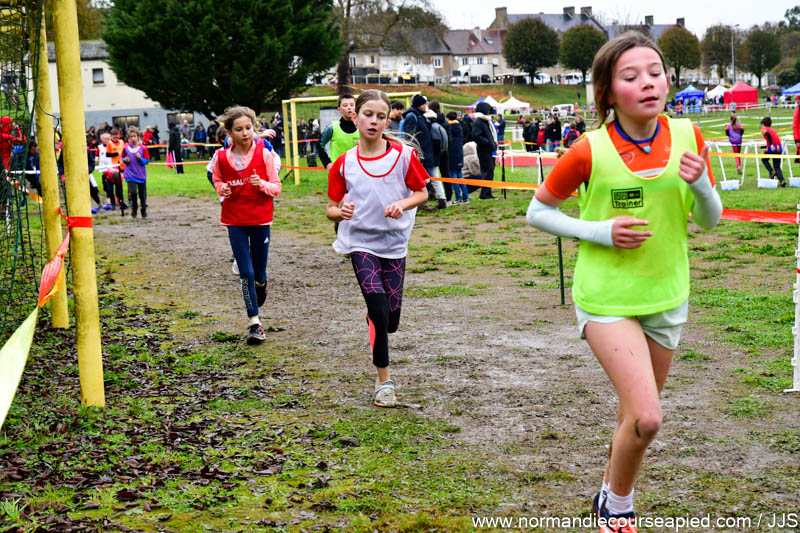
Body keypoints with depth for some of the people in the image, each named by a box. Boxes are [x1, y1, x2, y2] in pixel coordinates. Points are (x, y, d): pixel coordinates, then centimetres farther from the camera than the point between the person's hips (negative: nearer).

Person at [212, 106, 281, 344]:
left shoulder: (263, 154, -7)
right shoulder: (222, 157, -4)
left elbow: (277, 188, -1)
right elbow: (217, 180, 16)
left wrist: (262, 184, -22)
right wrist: (221, 189, -7)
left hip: (260, 220, 0)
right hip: (235, 221, 0)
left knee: (258, 272, 9)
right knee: (246, 273, -3)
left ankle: (261, 282, 47)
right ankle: (254, 322, 5)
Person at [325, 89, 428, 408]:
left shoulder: (403, 155, -5)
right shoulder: (344, 163, -3)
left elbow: (422, 192, 4)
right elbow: (331, 209, 3)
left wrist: (402, 204, -16)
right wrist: (341, 212, -20)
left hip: (394, 243, 1)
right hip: (360, 241, -1)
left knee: (391, 320, 5)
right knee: (379, 309, -15)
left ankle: (373, 321, 45)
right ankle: (384, 382, -1)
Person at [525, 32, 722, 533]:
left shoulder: (688, 137, -5)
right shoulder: (589, 152, -16)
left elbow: (710, 220, 5)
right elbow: (537, 212, -3)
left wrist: (701, 185, -17)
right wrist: (599, 232, -17)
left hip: (667, 298, 5)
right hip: (607, 299, -4)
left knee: (638, 415, 16)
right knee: (646, 418, -15)